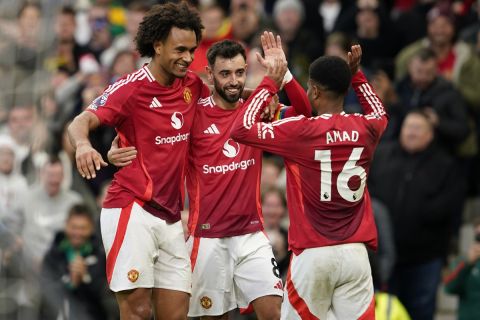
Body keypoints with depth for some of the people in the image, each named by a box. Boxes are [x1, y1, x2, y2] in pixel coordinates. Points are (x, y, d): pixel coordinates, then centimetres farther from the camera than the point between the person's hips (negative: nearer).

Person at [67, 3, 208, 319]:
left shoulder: (192, 86, 10)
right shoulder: (131, 88, -8)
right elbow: (82, 121, -19)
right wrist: (83, 144, -43)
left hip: (171, 219, 6)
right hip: (132, 210, -6)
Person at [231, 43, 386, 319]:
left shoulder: (301, 131, -9)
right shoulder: (365, 130, 4)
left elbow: (241, 129, -3)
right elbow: (380, 114, 31)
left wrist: (270, 83, 4)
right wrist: (356, 74, 28)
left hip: (313, 254, -3)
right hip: (356, 253, 3)